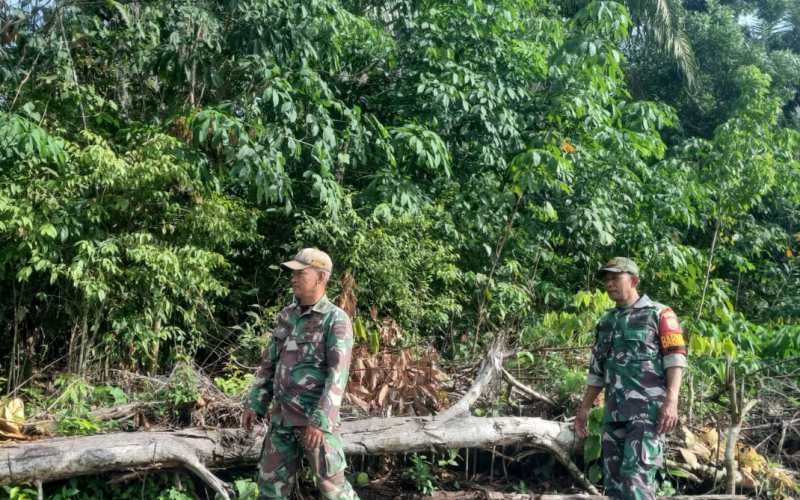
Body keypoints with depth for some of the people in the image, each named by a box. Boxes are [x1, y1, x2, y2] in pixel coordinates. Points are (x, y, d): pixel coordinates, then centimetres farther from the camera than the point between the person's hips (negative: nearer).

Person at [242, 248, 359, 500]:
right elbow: (269, 363, 15)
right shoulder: (287, 315, 9)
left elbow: (338, 375, -19)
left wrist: (320, 421, -25)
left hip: (316, 417, -6)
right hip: (282, 416, 6)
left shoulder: (336, 320, -11)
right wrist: (255, 404, 9)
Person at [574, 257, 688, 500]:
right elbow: (597, 370, 23)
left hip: (648, 409, -6)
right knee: (613, 479, 6)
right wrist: (585, 407, 18)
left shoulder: (659, 314, 2)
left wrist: (671, 401, -18)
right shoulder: (605, 322, 19)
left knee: (635, 475, -14)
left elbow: (675, 359, -6)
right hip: (614, 412, 7)